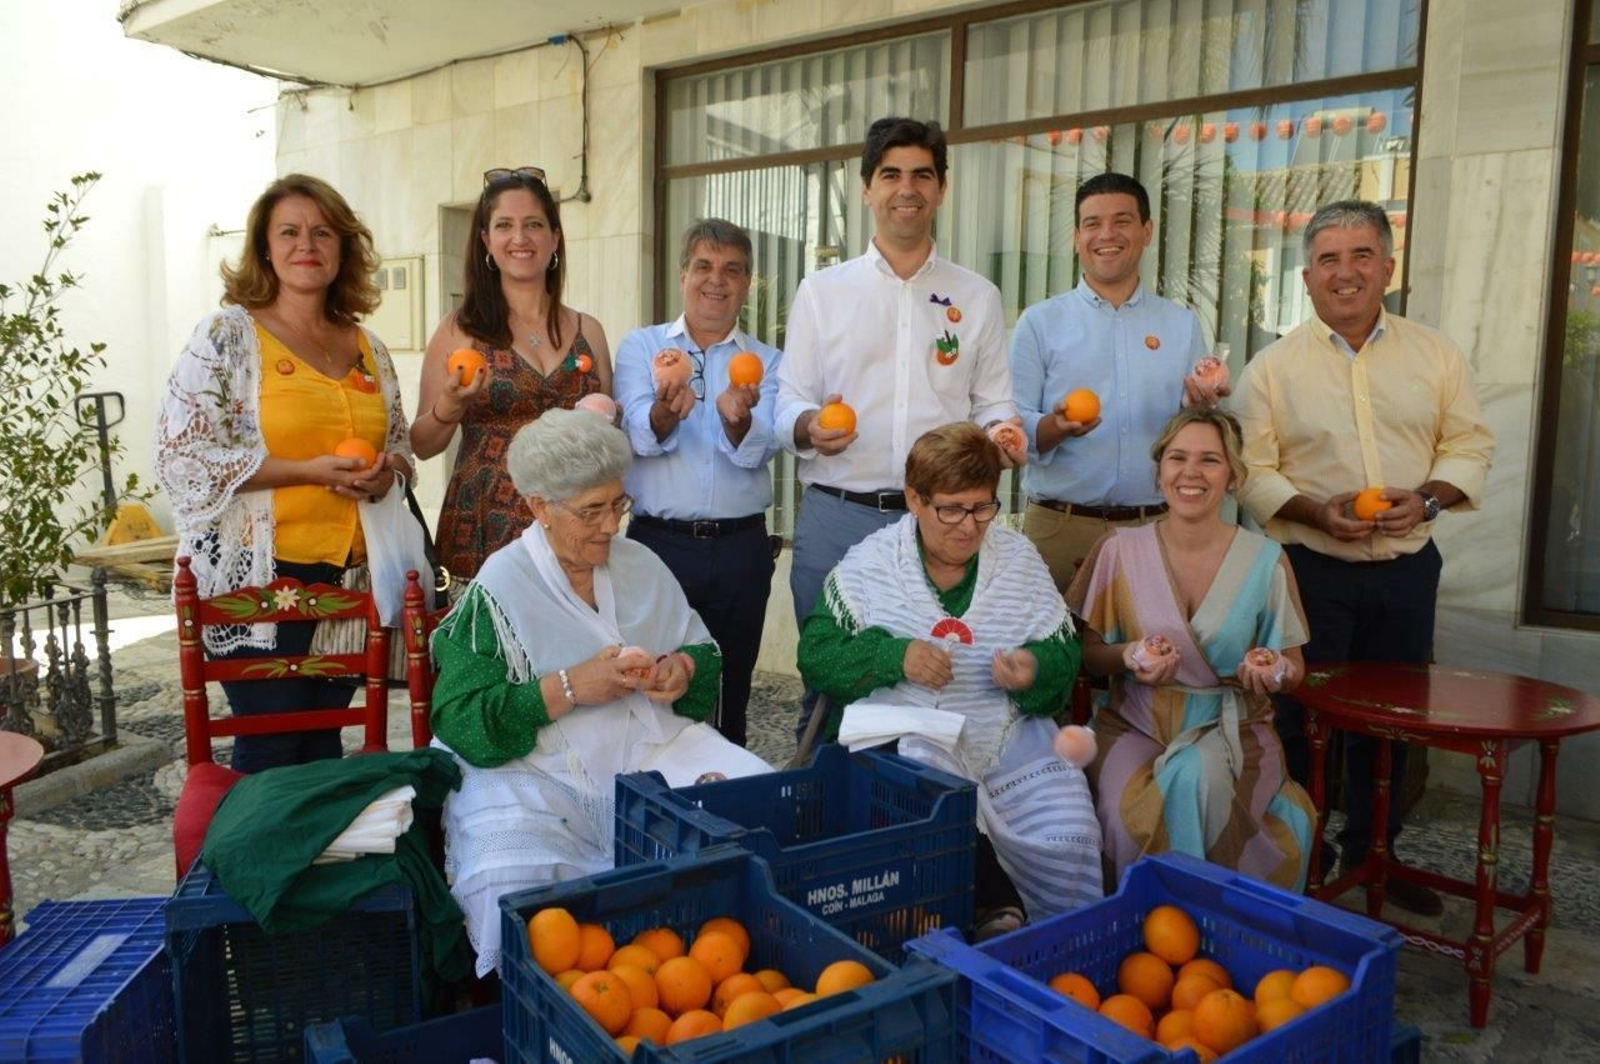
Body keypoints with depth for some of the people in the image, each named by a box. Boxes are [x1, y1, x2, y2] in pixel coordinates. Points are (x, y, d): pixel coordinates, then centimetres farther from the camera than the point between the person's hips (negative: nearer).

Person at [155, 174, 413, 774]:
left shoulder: (368, 348, 13)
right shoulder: (227, 335, -3)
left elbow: (399, 441, 22)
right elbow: (181, 453, -10)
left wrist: (387, 472, -3)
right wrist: (308, 470, -17)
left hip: (350, 573, 5)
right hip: (261, 574, -5)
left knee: (324, 745, 12)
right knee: (271, 752, 1)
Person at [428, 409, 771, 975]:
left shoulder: (642, 564, 14)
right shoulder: (498, 588, -3)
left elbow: (706, 653, 22)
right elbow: (460, 721, -9)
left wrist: (685, 667, -3)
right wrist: (570, 688, -17)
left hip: (656, 748, 5)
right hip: (537, 768, -4)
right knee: (512, 884, -33)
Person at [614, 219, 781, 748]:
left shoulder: (765, 362, 8)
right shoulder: (640, 346, 7)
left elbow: (757, 451, -9)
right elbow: (639, 436, -9)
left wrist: (738, 419, -30)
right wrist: (666, 412, -31)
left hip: (740, 547, 1)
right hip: (658, 540, -1)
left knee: (729, 693, 10)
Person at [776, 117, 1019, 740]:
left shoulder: (977, 298, 13)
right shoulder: (820, 292, 9)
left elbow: (994, 404, 14)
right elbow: (787, 403, 7)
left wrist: (1001, 433, -9)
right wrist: (808, 426, -16)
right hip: (836, 517, 0)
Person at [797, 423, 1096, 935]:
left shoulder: (1020, 557, 8)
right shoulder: (868, 562, 2)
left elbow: (1063, 656, 9)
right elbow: (816, 655, -1)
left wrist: (1036, 669, -15)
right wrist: (893, 655, -17)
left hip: (1009, 737, 2)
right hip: (902, 739, -2)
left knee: (1066, 837, -21)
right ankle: (995, 907, -8)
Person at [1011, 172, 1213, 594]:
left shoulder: (1183, 325, 10)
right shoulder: (1039, 322, 5)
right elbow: (1014, 429, -1)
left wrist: (1203, 408, -10)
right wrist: (1056, 427, -20)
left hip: (1157, 526, 2)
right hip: (1059, 525, -1)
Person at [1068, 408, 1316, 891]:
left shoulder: (1266, 560, 2)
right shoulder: (1119, 549, 1)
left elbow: (1293, 664, 11)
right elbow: (1085, 649, 6)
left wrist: (1275, 672, -13)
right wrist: (1127, 658, -16)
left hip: (1231, 729, 0)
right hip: (1135, 726, 0)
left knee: (1197, 777, -35)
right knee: (1129, 816, -32)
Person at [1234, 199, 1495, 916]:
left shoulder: (1436, 356, 6)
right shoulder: (1273, 368, -1)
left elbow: (1469, 446, 7)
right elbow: (1251, 471, -4)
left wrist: (1428, 497, -12)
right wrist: (1315, 510, -19)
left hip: (1407, 569, 3)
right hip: (1311, 570, -3)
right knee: (1300, 720, 4)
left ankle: (1371, 854, 31)